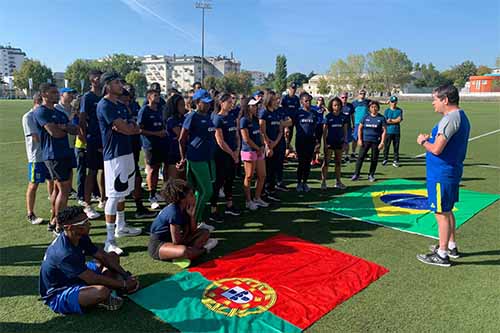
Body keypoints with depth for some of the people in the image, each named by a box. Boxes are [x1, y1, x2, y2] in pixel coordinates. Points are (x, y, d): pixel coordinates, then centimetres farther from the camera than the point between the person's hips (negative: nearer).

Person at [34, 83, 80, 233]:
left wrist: (63, 127, -13)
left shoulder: (59, 113, 18)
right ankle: (59, 225, 1)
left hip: (65, 153, 9)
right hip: (54, 155, -9)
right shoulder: (41, 111, -9)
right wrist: (68, 129, 1)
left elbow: (76, 130, 8)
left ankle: (53, 221, 25)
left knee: (58, 188, 14)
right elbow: (54, 132, -20)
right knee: (64, 189, -7)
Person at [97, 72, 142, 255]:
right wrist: (131, 126, 4)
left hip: (126, 152, 9)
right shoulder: (104, 105, -12)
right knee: (114, 195, -10)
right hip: (114, 155, -9)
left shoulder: (121, 106, 16)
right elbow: (125, 129, -18)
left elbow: (136, 129, 10)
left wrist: (125, 126, -10)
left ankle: (120, 227, 32)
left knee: (122, 193, 18)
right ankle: (109, 241, -7)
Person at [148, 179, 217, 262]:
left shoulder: (184, 208, 0)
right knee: (183, 251, -42)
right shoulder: (173, 212, -25)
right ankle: (203, 249, -13)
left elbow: (192, 231, 5)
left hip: (171, 240, 10)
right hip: (158, 245, -10)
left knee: (205, 232, 10)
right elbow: (176, 241, -22)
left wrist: (192, 215, -9)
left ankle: (191, 248, -14)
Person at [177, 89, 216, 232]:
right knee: (207, 191, -6)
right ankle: (194, 222, 6)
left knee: (201, 191, 13)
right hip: (197, 160, -8)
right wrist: (183, 159, -5)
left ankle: (200, 221, 24)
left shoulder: (208, 116, 14)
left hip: (208, 158, 8)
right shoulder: (192, 117, -11)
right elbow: (182, 140, -9)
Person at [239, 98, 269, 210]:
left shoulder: (255, 119, 13)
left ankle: (257, 198, 25)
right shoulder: (244, 120, -11)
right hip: (249, 151, -8)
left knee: (262, 176, 10)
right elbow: (246, 139, -15)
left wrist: (262, 146, 0)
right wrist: (258, 148, -8)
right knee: (249, 177, 0)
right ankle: (248, 201, 12)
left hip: (259, 151, 8)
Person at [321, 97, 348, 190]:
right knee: (326, 162, -2)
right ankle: (323, 182, 5)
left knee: (338, 162, 11)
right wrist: (324, 143, -10)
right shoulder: (328, 116, -6)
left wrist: (345, 141, 2)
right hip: (329, 142, -3)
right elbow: (324, 131, -5)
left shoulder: (343, 117, 2)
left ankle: (338, 182, 21)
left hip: (339, 142, 4)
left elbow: (345, 130, 7)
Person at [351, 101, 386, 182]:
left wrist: (382, 142, -7)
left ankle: (371, 175, 19)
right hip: (365, 140, 1)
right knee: (361, 157, -4)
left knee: (374, 159, 6)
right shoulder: (366, 117, 5)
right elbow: (360, 128, 8)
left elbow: (384, 131, 0)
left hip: (376, 142, 0)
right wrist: (359, 139, -1)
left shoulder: (381, 118, 1)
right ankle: (356, 174, 2)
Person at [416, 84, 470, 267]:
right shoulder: (461, 117, 12)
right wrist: (431, 138, 9)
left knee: (442, 213, -1)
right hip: (452, 170, 10)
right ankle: (452, 247, 35)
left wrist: (423, 142, -7)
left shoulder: (449, 119, -21)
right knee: (447, 211, 21)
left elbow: (437, 149, -25)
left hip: (442, 174, -10)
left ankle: (442, 255, 9)